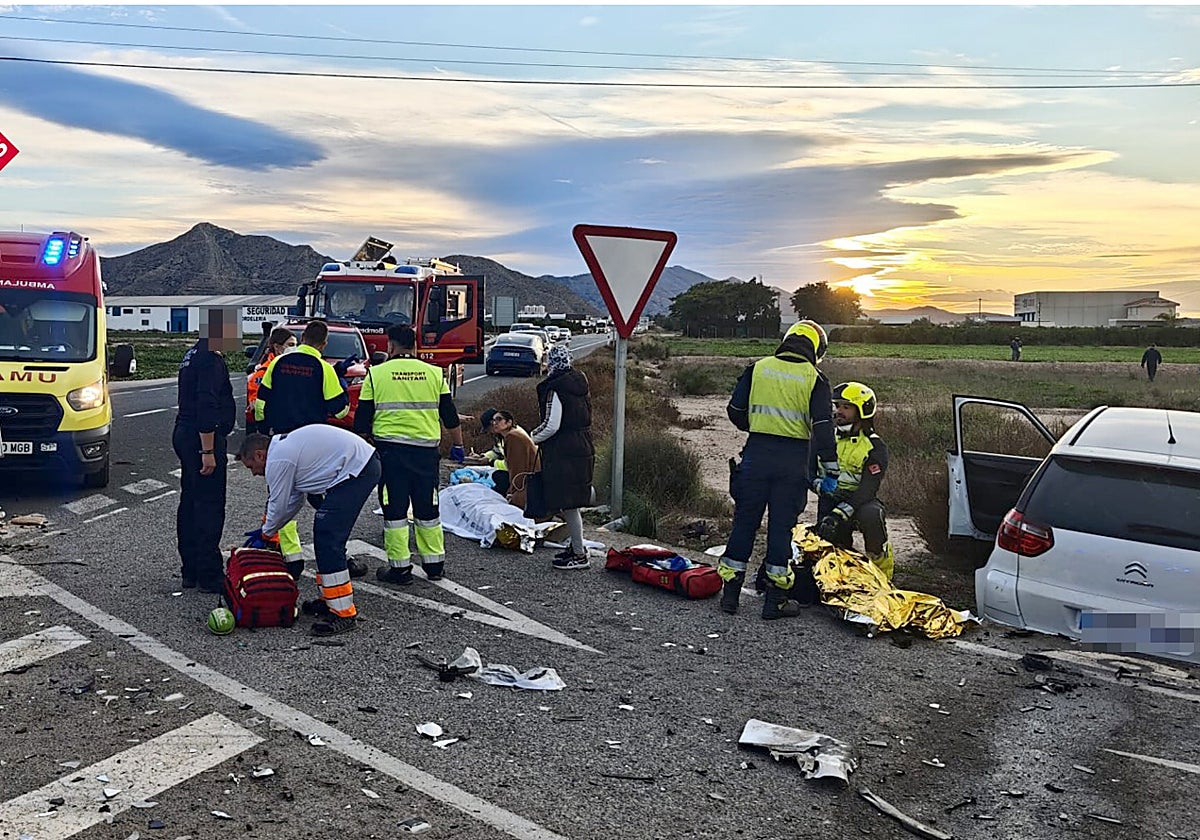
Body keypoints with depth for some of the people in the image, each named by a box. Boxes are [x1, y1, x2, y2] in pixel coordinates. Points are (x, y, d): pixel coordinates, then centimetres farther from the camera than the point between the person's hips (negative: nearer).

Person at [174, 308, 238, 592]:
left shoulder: (194, 353, 16)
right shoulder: (210, 360, -17)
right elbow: (206, 408, -23)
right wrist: (208, 451, -23)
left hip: (184, 436, 11)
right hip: (202, 440, -11)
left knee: (190, 504, 14)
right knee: (209, 507, -5)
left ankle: (191, 572, 23)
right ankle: (209, 576, -1)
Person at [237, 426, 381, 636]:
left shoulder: (278, 460, -9)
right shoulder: (284, 444, 23)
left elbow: (278, 506, -1)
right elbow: (294, 500, 29)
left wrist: (265, 535, 17)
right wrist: (265, 530, 32)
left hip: (355, 471, -11)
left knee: (327, 539, -11)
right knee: (324, 534, 17)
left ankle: (342, 614, -10)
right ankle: (330, 599, 26)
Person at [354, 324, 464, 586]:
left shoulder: (376, 373, 1)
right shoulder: (434, 373, 7)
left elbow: (362, 419, 3)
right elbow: (450, 415, 9)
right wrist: (457, 445, 20)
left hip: (390, 449, -2)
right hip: (426, 449, 2)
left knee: (395, 509, 5)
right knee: (427, 507, 14)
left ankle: (400, 567, 7)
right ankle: (434, 564, 21)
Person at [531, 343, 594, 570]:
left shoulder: (556, 388, -17)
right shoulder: (579, 382, 9)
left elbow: (552, 426, -19)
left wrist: (534, 437, -1)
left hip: (564, 453, -9)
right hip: (583, 447, 9)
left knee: (568, 504, -2)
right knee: (572, 502, 19)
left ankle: (580, 555, 2)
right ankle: (576, 545, 29)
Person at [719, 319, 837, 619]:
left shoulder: (758, 369, 5)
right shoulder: (814, 379, -1)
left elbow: (735, 411, 8)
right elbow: (823, 427, -6)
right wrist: (830, 469, -3)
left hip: (756, 454, 2)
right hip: (793, 460, -2)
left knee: (744, 521, 10)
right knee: (781, 526, 6)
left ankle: (730, 593, 15)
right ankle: (776, 599, 12)